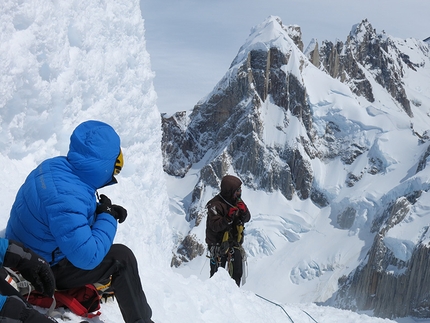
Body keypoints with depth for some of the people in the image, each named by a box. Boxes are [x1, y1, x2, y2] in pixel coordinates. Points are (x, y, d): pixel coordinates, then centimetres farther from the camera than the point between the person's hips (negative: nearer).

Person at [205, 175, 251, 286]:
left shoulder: (237, 201, 2)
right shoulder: (215, 204, -19)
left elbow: (247, 219, 3)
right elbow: (215, 226, -25)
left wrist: (243, 211, -18)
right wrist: (229, 217, -36)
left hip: (234, 242, 6)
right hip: (219, 244, -6)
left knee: (237, 272, 9)